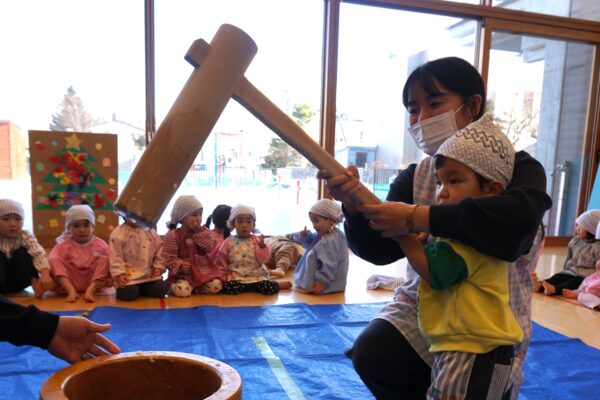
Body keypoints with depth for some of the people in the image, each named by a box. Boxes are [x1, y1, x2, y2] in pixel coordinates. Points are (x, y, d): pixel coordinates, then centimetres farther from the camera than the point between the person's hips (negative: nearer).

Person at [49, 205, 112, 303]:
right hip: (70, 281, 1)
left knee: (105, 259, -21)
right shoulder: (64, 244, 3)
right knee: (54, 260, -17)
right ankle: (71, 291, -30)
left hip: (93, 280, -1)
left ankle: (91, 290, -31)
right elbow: (52, 259, -13)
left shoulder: (100, 244, 2)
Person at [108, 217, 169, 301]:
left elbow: (159, 250, 12)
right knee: (128, 292, -29)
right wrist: (119, 274, -18)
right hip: (128, 274, -4)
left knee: (162, 289, -13)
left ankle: (139, 289, 12)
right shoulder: (118, 233, -6)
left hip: (149, 274, 4)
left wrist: (159, 267, 1)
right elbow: (115, 256, -10)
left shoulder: (151, 231, 7)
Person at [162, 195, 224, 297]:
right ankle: (173, 286, 2)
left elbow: (210, 247, -5)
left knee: (216, 285, -21)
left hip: (203, 270, 4)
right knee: (182, 290, -32)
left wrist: (200, 232, -12)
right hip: (183, 273, -4)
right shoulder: (173, 235, -5)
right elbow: (169, 256, -6)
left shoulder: (203, 232, 8)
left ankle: (195, 288, 3)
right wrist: (180, 265, -23)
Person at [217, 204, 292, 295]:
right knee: (228, 288, -30)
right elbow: (221, 259, 11)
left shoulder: (256, 240, 3)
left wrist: (262, 245, -19)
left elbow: (263, 259, -4)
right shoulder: (229, 242, 4)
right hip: (236, 277, 0)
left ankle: (278, 285, 13)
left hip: (257, 276, 0)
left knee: (271, 288, -23)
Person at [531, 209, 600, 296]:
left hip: (586, 276, -6)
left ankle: (554, 289, -60)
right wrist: (566, 268, 15)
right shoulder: (575, 241, 9)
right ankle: (540, 285, -47)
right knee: (559, 276, -19)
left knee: (576, 281, -32)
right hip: (571, 271, 6)